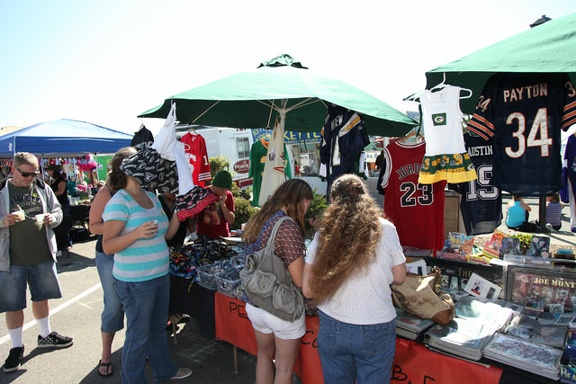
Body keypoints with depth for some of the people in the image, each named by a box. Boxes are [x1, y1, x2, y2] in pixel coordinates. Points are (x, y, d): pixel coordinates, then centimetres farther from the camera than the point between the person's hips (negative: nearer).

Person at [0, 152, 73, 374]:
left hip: (43, 255, 3)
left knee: (41, 297, 19)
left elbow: (58, 211, 8)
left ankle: (45, 336, 38)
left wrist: (52, 218, -13)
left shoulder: (43, 189, 1)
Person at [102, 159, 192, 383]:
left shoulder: (151, 197, 7)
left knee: (158, 327, 23)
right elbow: (107, 246, -18)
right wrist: (136, 233, -32)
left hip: (160, 275, 8)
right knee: (138, 336, 8)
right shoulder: (119, 202, -16)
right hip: (135, 281, -8)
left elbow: (165, 234, 12)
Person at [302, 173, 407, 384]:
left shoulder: (324, 233, -7)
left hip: (332, 327, 2)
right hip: (376, 330, -1)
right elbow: (399, 278, 5)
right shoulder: (386, 229, -9)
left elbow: (308, 290, -3)